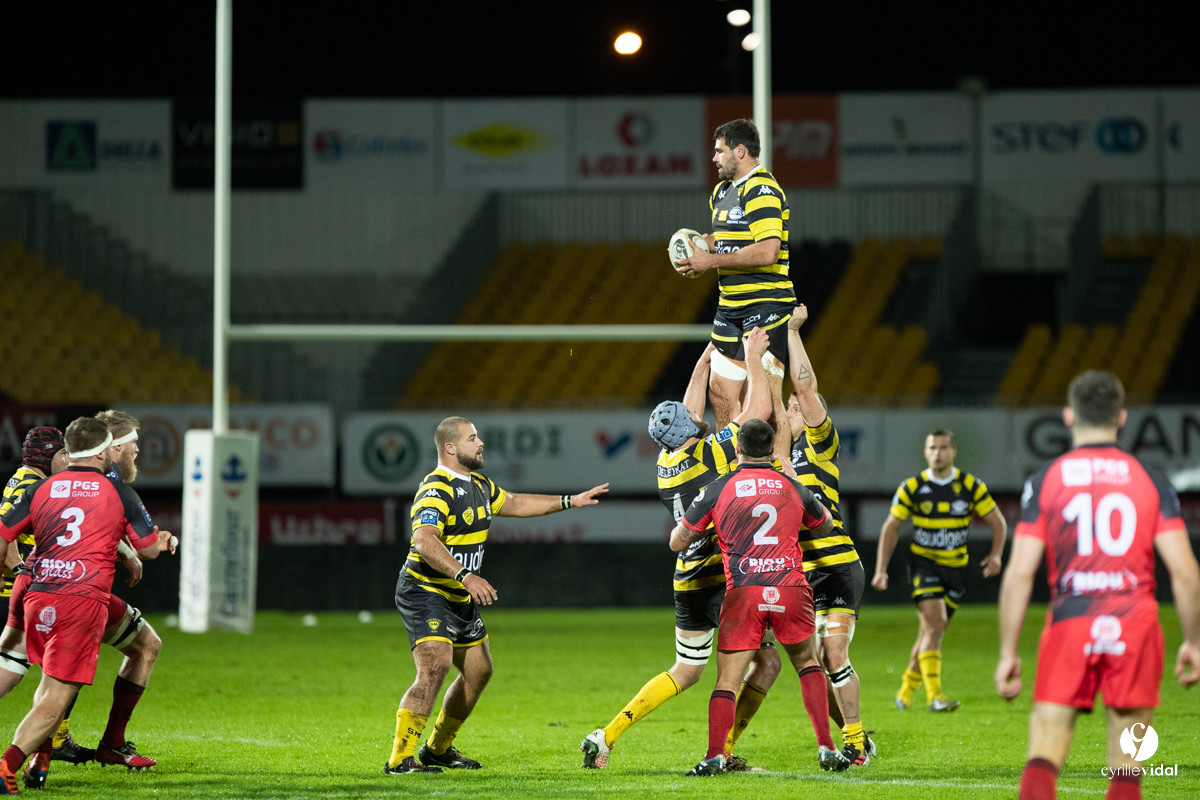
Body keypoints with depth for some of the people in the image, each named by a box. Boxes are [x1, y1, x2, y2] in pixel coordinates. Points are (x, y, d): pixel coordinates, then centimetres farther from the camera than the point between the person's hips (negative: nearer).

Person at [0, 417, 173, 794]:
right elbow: (149, 548, 12)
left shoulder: (41, 489, 10)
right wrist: (163, 540, 35)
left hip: (38, 598, 4)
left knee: (51, 682, 26)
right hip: (85, 600, -4)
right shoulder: (119, 493, 3)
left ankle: (39, 759, 18)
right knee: (58, 695, -5)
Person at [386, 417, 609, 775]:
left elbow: (514, 504, 28)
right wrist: (466, 576, -44)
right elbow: (424, 542, -35)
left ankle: (438, 749, 31)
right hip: (425, 594, -10)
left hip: (460, 598, 10)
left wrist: (570, 501, 27)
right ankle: (400, 759, -24)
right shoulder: (436, 490, -21)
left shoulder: (478, 484, 11)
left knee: (479, 671, 16)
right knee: (434, 667, -25)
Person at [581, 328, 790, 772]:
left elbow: (690, 412, 23)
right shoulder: (710, 453, -12)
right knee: (766, 661, 2)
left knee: (684, 672, 16)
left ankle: (607, 735, 7)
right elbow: (758, 410, -7)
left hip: (687, 581, 7)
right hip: (725, 580, -7)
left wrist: (706, 359, 29)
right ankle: (722, 751, -4)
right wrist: (753, 358, 4)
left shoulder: (666, 462, 7)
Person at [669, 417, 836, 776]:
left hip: (742, 593, -2)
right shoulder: (793, 488, 11)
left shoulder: (718, 490, 4)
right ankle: (826, 747, 12)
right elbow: (825, 525, 31)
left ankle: (714, 756, -10)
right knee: (807, 662, 20)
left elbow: (677, 542, 9)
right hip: (791, 588, 2)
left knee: (727, 678, 3)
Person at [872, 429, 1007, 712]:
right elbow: (891, 527, 3)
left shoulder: (971, 486, -3)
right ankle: (934, 695, -24)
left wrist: (996, 555, -15)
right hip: (923, 562, -2)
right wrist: (881, 570, -4)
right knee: (935, 623, -20)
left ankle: (907, 689, 28)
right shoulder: (912, 487, -5)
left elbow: (998, 522, 3)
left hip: (955, 567, 2)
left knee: (931, 631, 9)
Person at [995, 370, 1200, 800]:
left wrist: (1007, 653, 3)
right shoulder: (1151, 480, 6)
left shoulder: (1044, 480, 3)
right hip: (1135, 627, 1)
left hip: (1068, 625, -1)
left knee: (1043, 760, -1)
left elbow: (1019, 574, -2)